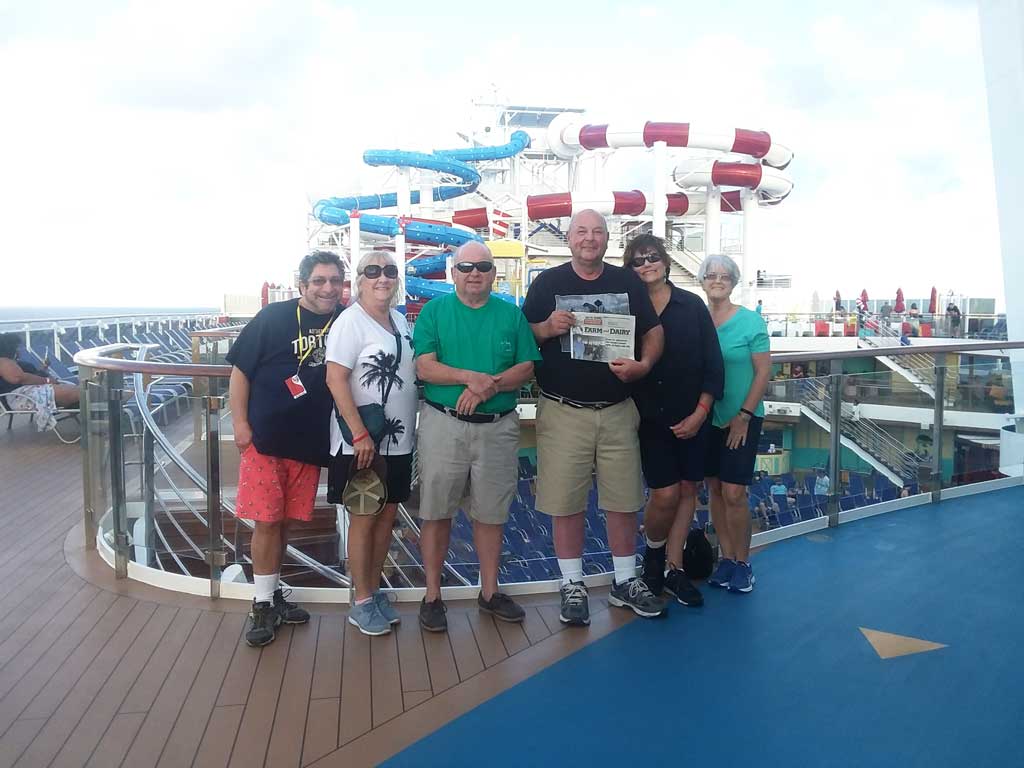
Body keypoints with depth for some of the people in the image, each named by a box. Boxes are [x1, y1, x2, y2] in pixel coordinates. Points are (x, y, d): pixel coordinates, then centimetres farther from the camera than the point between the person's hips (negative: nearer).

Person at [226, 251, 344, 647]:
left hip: (309, 442, 3)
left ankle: (274, 592, 31)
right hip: (265, 439, -3)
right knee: (266, 521, 1)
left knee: (286, 521, 15)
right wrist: (240, 423, -8)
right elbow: (240, 370, -3)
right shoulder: (273, 317, -6)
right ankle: (262, 604, 15)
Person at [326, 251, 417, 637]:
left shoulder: (399, 320, 10)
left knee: (388, 515, 12)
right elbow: (335, 379, -17)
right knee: (364, 518, 3)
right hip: (361, 442, -7)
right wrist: (360, 434, -21)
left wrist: (409, 429, 13)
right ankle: (361, 603, 16)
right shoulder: (350, 321, -11)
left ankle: (374, 590, 27)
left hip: (398, 440, 7)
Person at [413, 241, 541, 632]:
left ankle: (490, 592, 26)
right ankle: (432, 596, 17)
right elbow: (425, 368, -7)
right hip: (443, 424, -2)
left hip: (498, 427, 2)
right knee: (436, 512, 4)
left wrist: (489, 386, -15)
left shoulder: (512, 314, 8)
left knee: (491, 513, 11)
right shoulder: (434, 310, 2)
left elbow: (527, 368, 2)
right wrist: (473, 376, -19)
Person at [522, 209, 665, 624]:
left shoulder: (627, 282, 9)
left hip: (618, 410, 2)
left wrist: (643, 364, -10)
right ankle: (573, 586, 18)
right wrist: (548, 328, -17)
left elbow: (654, 330, 9)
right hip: (563, 412, -2)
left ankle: (625, 581, 26)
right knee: (566, 502, 2)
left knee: (623, 499, 9)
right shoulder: (547, 283, 3)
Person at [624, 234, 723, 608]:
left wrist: (700, 413, -7)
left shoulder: (692, 306, 1)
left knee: (688, 490, 8)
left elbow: (713, 363, -1)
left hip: (692, 416, 2)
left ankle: (673, 568, 23)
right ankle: (653, 553, 24)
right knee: (665, 494, -6)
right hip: (650, 418, -2)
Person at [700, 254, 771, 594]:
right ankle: (726, 557, 23)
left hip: (741, 419, -4)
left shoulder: (750, 320, -7)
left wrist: (743, 415, -11)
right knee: (715, 489, 10)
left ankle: (742, 563, 12)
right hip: (707, 419, 4)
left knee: (734, 493, -6)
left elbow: (763, 372, -7)